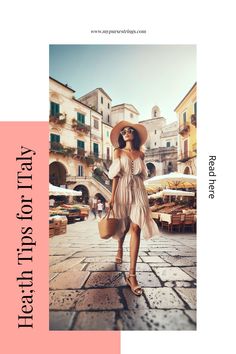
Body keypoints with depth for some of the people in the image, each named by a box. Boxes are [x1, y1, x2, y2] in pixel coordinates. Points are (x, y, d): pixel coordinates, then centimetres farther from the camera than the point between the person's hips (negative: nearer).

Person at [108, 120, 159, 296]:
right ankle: (120, 249, 47)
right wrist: (112, 196, -7)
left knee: (136, 228, -12)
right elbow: (116, 175, 0)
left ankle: (132, 274, -9)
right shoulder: (118, 152, 6)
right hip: (123, 191, 0)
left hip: (138, 191, 1)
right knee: (123, 227, 14)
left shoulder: (141, 154, 12)